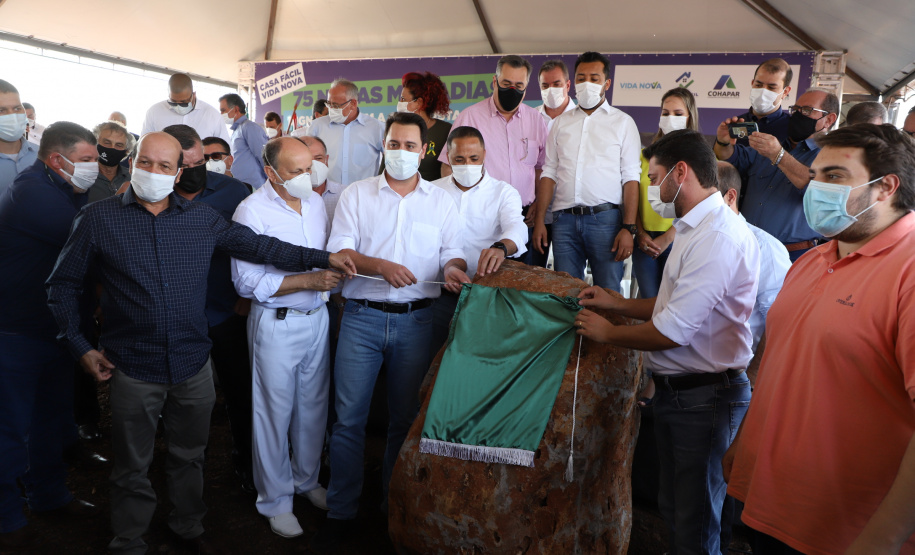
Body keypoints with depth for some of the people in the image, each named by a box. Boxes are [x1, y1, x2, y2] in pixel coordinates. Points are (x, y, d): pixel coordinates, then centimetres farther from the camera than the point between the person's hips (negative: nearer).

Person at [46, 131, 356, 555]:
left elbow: (259, 246, 3)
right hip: (133, 368, -2)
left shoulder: (203, 219, 2)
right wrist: (79, 346, -3)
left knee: (189, 456, 20)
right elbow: (63, 284, 2)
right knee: (132, 468, 13)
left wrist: (322, 258, -3)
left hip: (194, 363, 3)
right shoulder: (98, 218, -4)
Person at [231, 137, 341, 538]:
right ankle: (276, 500, 24)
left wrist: (333, 268, -4)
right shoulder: (252, 211, -14)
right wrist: (308, 281, -22)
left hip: (317, 317, 6)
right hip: (276, 324, -5)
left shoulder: (315, 202, 6)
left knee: (313, 404, 15)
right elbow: (247, 283, -18)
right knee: (275, 411, 7)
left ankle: (307, 479, 36)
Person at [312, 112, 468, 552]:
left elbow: (452, 252, 8)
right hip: (362, 317, -1)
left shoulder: (440, 201, 9)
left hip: (416, 319, 1)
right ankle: (340, 511, 19)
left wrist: (453, 268, -16)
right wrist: (380, 266, -20)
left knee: (406, 417, 11)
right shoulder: (356, 194, 5)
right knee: (348, 417, 2)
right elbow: (338, 252, -3)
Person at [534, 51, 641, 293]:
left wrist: (629, 228, -8)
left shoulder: (622, 122, 9)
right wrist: (539, 220, 3)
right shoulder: (561, 123, 17)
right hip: (564, 219, 3)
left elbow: (631, 178, 2)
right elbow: (549, 173, 14)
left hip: (605, 218, -2)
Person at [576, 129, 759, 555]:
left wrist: (607, 332, -9)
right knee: (672, 509, 22)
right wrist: (618, 304, 13)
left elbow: (672, 331, -24)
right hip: (675, 389, 10)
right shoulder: (694, 228, 12)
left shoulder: (718, 236, -22)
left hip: (705, 396, -10)